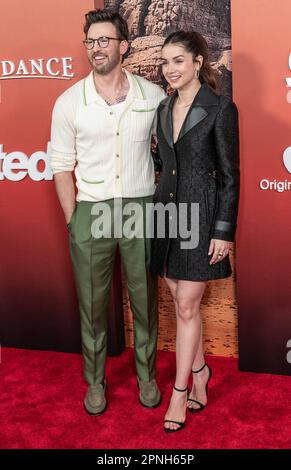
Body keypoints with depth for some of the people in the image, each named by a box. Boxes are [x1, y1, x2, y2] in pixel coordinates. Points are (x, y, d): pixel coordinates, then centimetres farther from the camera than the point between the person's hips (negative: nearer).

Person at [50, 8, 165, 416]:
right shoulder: (70, 101, -1)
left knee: (144, 298, 12)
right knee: (92, 302, 9)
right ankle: (95, 381, 28)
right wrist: (73, 221, -2)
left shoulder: (153, 96, 0)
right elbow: (62, 166, 2)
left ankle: (147, 375, 32)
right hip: (90, 212, 0)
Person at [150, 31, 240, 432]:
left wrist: (223, 231, -12)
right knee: (182, 303, 14)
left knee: (186, 306, -2)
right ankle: (200, 372, 33)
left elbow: (230, 176, -9)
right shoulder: (164, 108, 10)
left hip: (201, 215, -6)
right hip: (167, 213, 6)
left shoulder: (220, 108, -9)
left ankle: (180, 392, 13)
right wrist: (158, 213, 15)